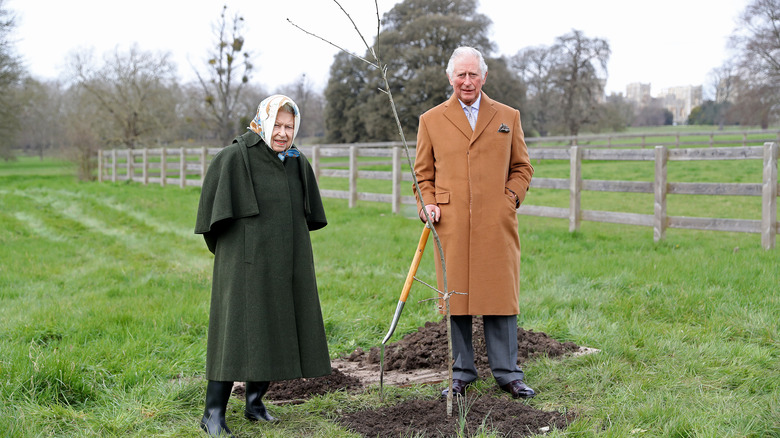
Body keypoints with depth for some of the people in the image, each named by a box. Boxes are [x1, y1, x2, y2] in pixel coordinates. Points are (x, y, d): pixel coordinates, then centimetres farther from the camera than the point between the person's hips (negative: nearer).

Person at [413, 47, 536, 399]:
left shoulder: (508, 116, 13)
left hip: (496, 224, 0)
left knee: (500, 297, 0)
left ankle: (508, 374, 11)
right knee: (456, 300, 3)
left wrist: (511, 198, 0)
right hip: (451, 225, 0)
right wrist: (427, 204, -2)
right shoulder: (431, 120, 11)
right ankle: (461, 374, 14)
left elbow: (522, 167, 17)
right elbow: (422, 174, 15)